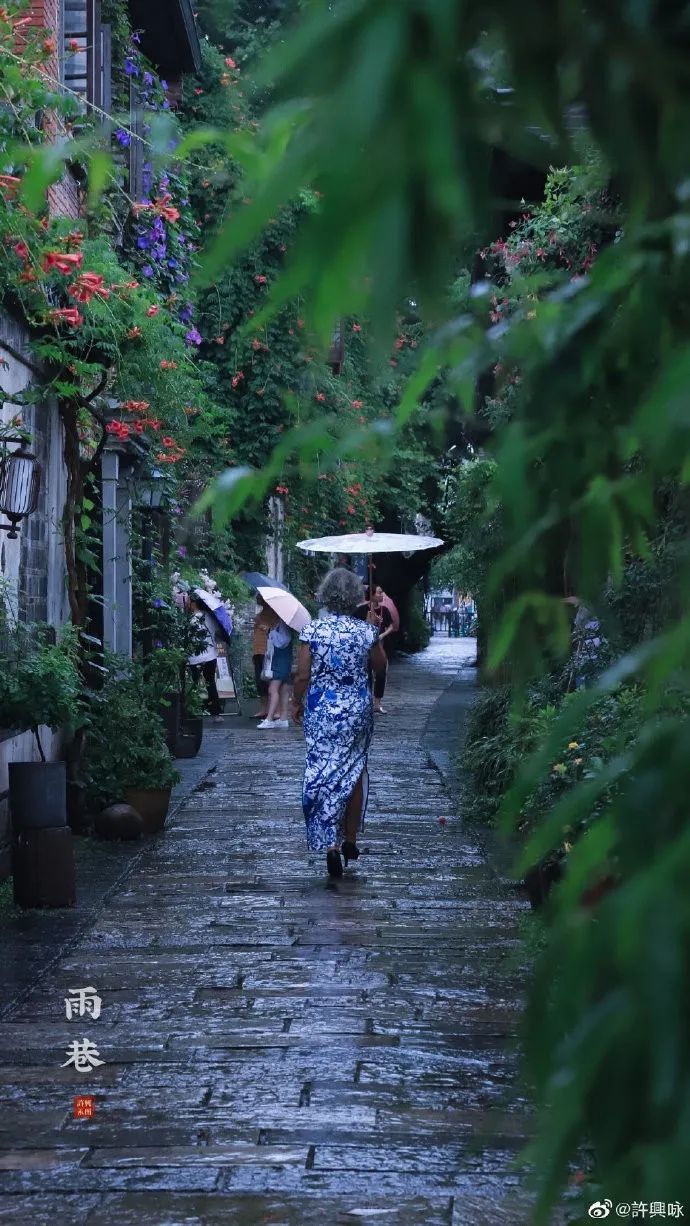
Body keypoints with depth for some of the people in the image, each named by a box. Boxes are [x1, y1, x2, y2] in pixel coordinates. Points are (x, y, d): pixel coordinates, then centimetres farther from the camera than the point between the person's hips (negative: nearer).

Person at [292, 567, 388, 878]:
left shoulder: (312, 630, -9)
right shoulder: (366, 631, -6)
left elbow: (302, 675, -7)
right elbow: (380, 666, 9)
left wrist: (296, 703, 8)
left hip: (321, 712, -1)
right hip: (358, 712, 1)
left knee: (323, 774, 3)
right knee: (354, 773, 16)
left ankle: (331, 843, -9)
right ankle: (350, 840, 24)